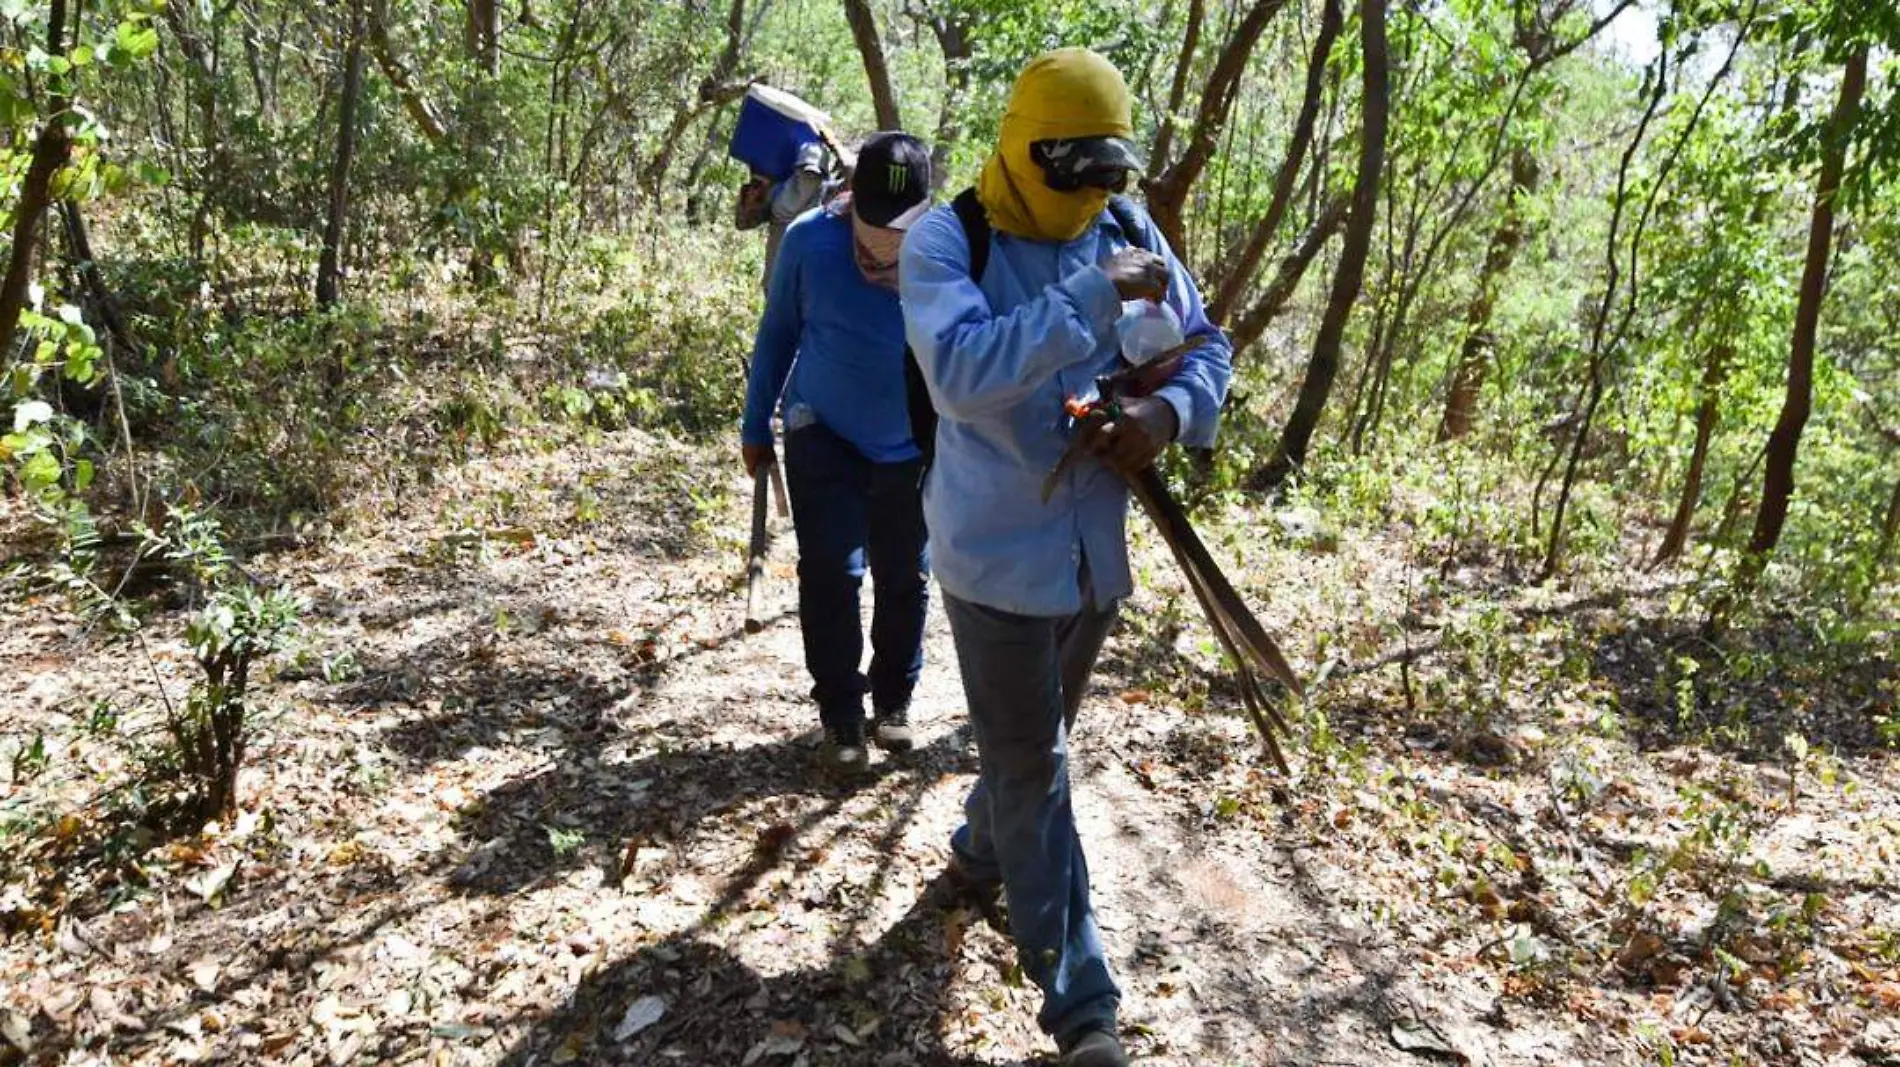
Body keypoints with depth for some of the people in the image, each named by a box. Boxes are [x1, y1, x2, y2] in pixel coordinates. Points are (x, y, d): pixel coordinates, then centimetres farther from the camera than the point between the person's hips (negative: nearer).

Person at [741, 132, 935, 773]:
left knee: (906, 579, 10)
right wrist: (756, 426, 4)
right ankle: (840, 714, 6)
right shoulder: (810, 241, -17)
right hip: (824, 438, 0)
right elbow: (777, 333, -2)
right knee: (831, 574, -7)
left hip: (913, 448, 1)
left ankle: (894, 702, 29)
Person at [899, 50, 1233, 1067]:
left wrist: (1170, 410, -14)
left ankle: (980, 851, 53)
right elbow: (960, 372, -31)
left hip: (1099, 549, 5)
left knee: (1033, 745, 24)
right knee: (1033, 770, 3)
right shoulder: (945, 239, -14)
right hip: (999, 554, -5)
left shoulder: (1129, 232, 0)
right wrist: (1092, 295, -33)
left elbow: (1207, 345, 8)